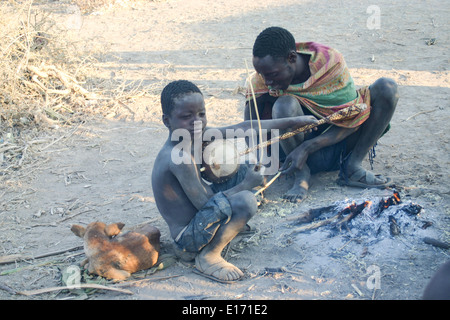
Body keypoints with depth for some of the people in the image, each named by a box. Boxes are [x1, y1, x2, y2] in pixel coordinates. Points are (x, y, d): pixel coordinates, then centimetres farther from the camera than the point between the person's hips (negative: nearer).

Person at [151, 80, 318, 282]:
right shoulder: (179, 157, -28)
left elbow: (245, 129, 6)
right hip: (188, 242, -10)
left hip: (198, 215, 10)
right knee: (246, 201, -32)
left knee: (249, 169, 12)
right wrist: (246, 185, -17)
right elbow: (204, 203, -27)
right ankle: (208, 256, -13)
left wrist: (292, 121, 10)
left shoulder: (199, 136, 0)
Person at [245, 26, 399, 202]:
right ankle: (301, 174, -15)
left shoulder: (331, 63, -20)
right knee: (284, 106, -33)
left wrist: (306, 148, -30)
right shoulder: (262, 80, -15)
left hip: (335, 142, 1)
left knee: (386, 88, -17)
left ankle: (353, 167, -16)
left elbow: (351, 120, -18)